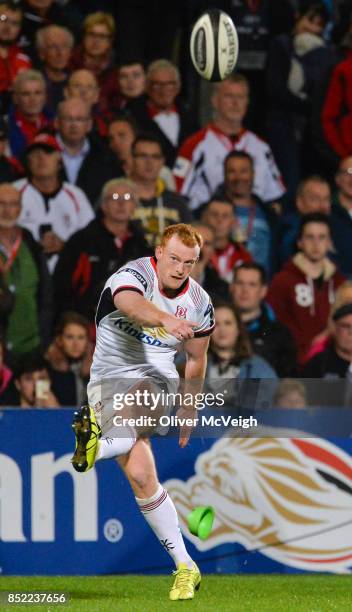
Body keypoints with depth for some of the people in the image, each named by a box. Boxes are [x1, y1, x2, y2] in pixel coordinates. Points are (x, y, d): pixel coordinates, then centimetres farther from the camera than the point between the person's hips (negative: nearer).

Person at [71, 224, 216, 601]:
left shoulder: (199, 303, 2)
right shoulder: (133, 276, -14)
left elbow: (196, 359, 18)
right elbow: (132, 305, -40)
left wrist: (189, 410, 20)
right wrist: (165, 319, -60)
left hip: (157, 377, 3)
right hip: (110, 377, -3)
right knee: (140, 473, -12)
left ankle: (100, 445, -65)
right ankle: (184, 566, -8)